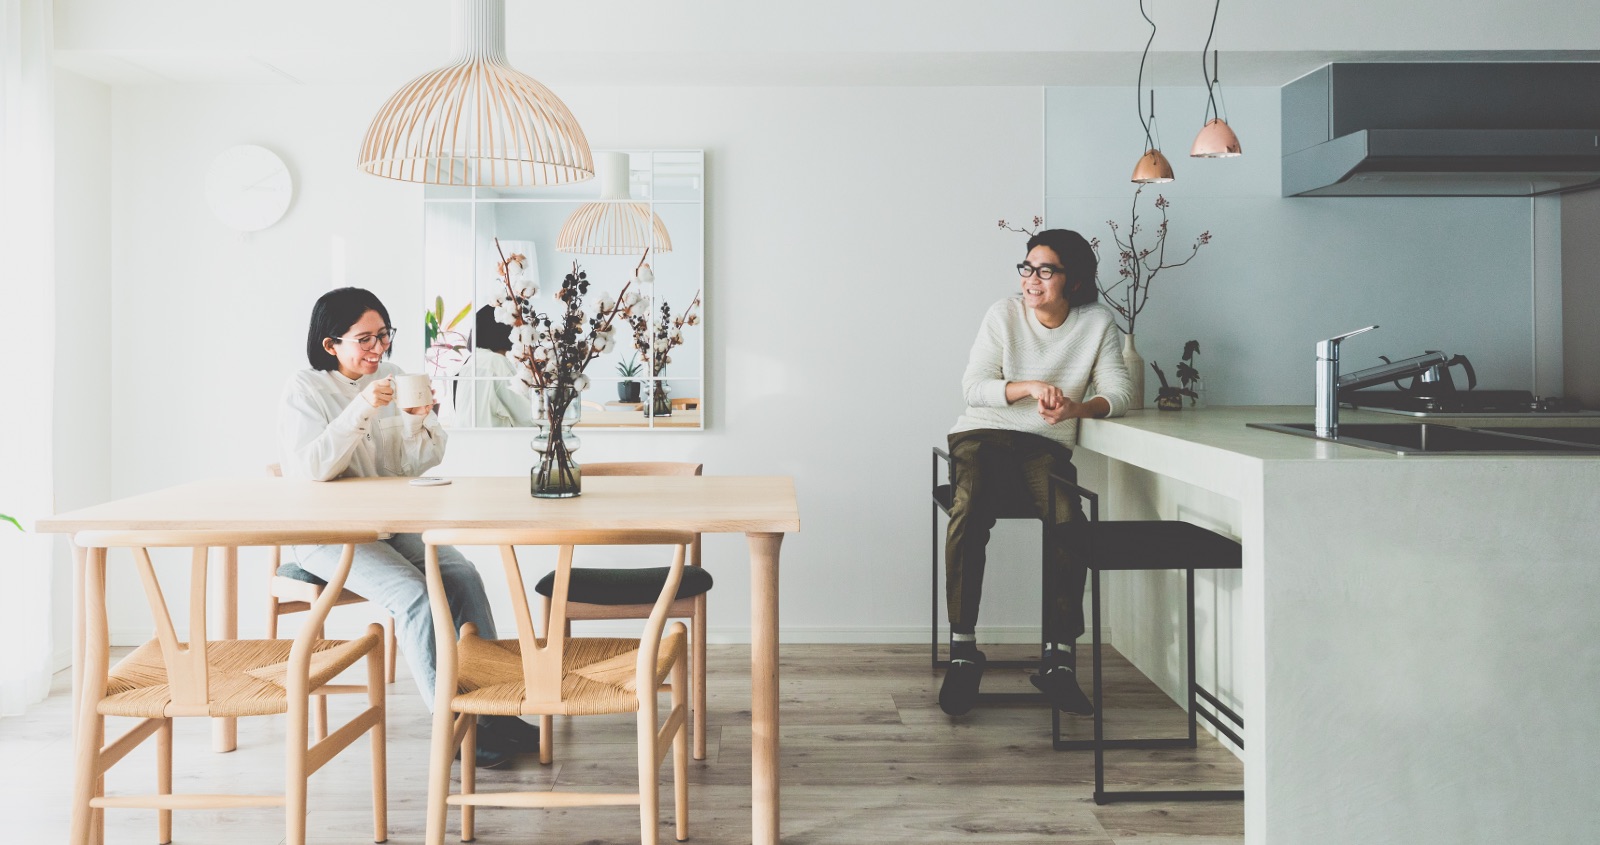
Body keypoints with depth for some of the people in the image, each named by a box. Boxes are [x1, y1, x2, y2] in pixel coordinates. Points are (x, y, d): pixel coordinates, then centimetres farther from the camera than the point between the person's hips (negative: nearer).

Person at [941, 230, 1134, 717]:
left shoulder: (1098, 324, 5)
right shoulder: (1004, 314, 2)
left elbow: (1118, 392, -3)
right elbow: (974, 386, -6)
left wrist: (1076, 408, -25)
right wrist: (1030, 387, -23)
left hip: (1047, 446, 1)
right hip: (984, 435, -1)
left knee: (1068, 520, -30)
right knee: (969, 511, -33)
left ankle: (1058, 658, -20)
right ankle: (962, 650, -25)